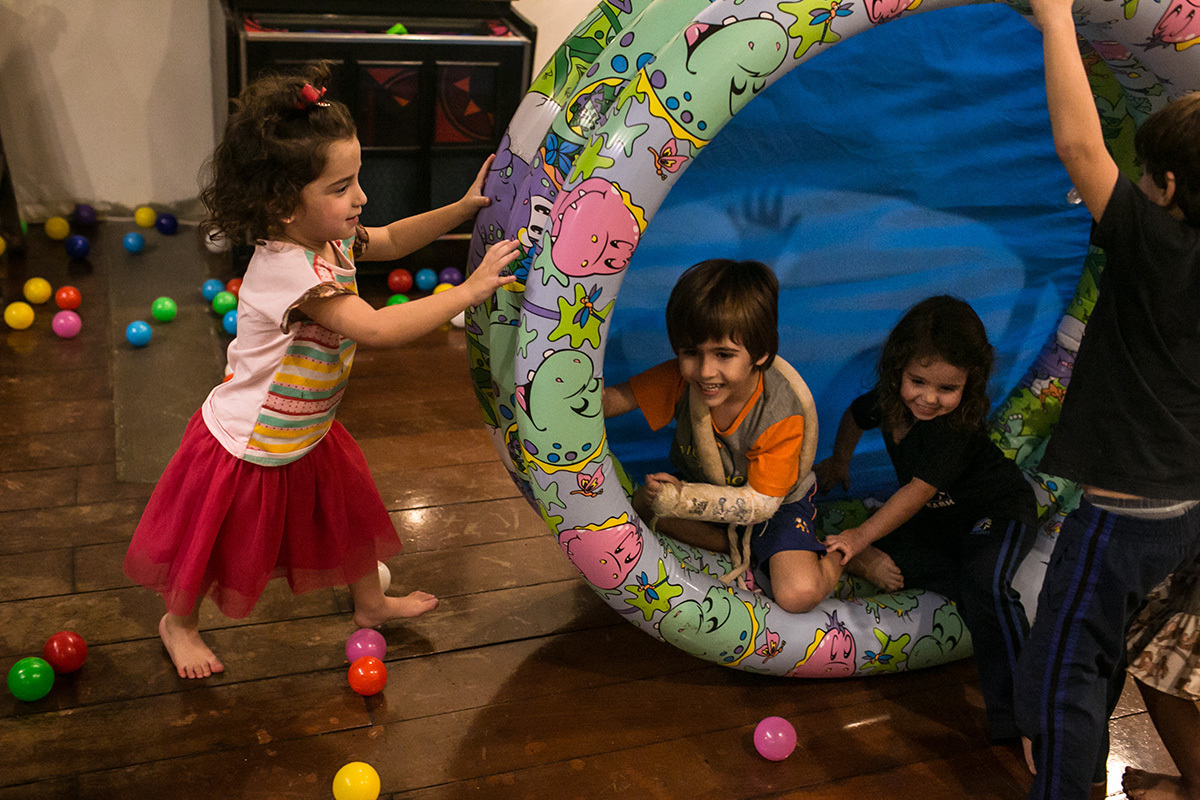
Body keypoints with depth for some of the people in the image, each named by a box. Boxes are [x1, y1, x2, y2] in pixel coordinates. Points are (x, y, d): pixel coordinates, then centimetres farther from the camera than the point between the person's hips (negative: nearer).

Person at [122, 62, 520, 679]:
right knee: (212, 547, 16)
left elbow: (391, 240, 9)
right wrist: (469, 289, -38)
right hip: (247, 449, -8)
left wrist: (465, 207, -4)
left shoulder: (328, 238, -9)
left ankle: (370, 604, 49)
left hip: (307, 437, 9)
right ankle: (179, 622, 45)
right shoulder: (288, 270, -37)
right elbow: (378, 329, -42)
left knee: (351, 512, 24)